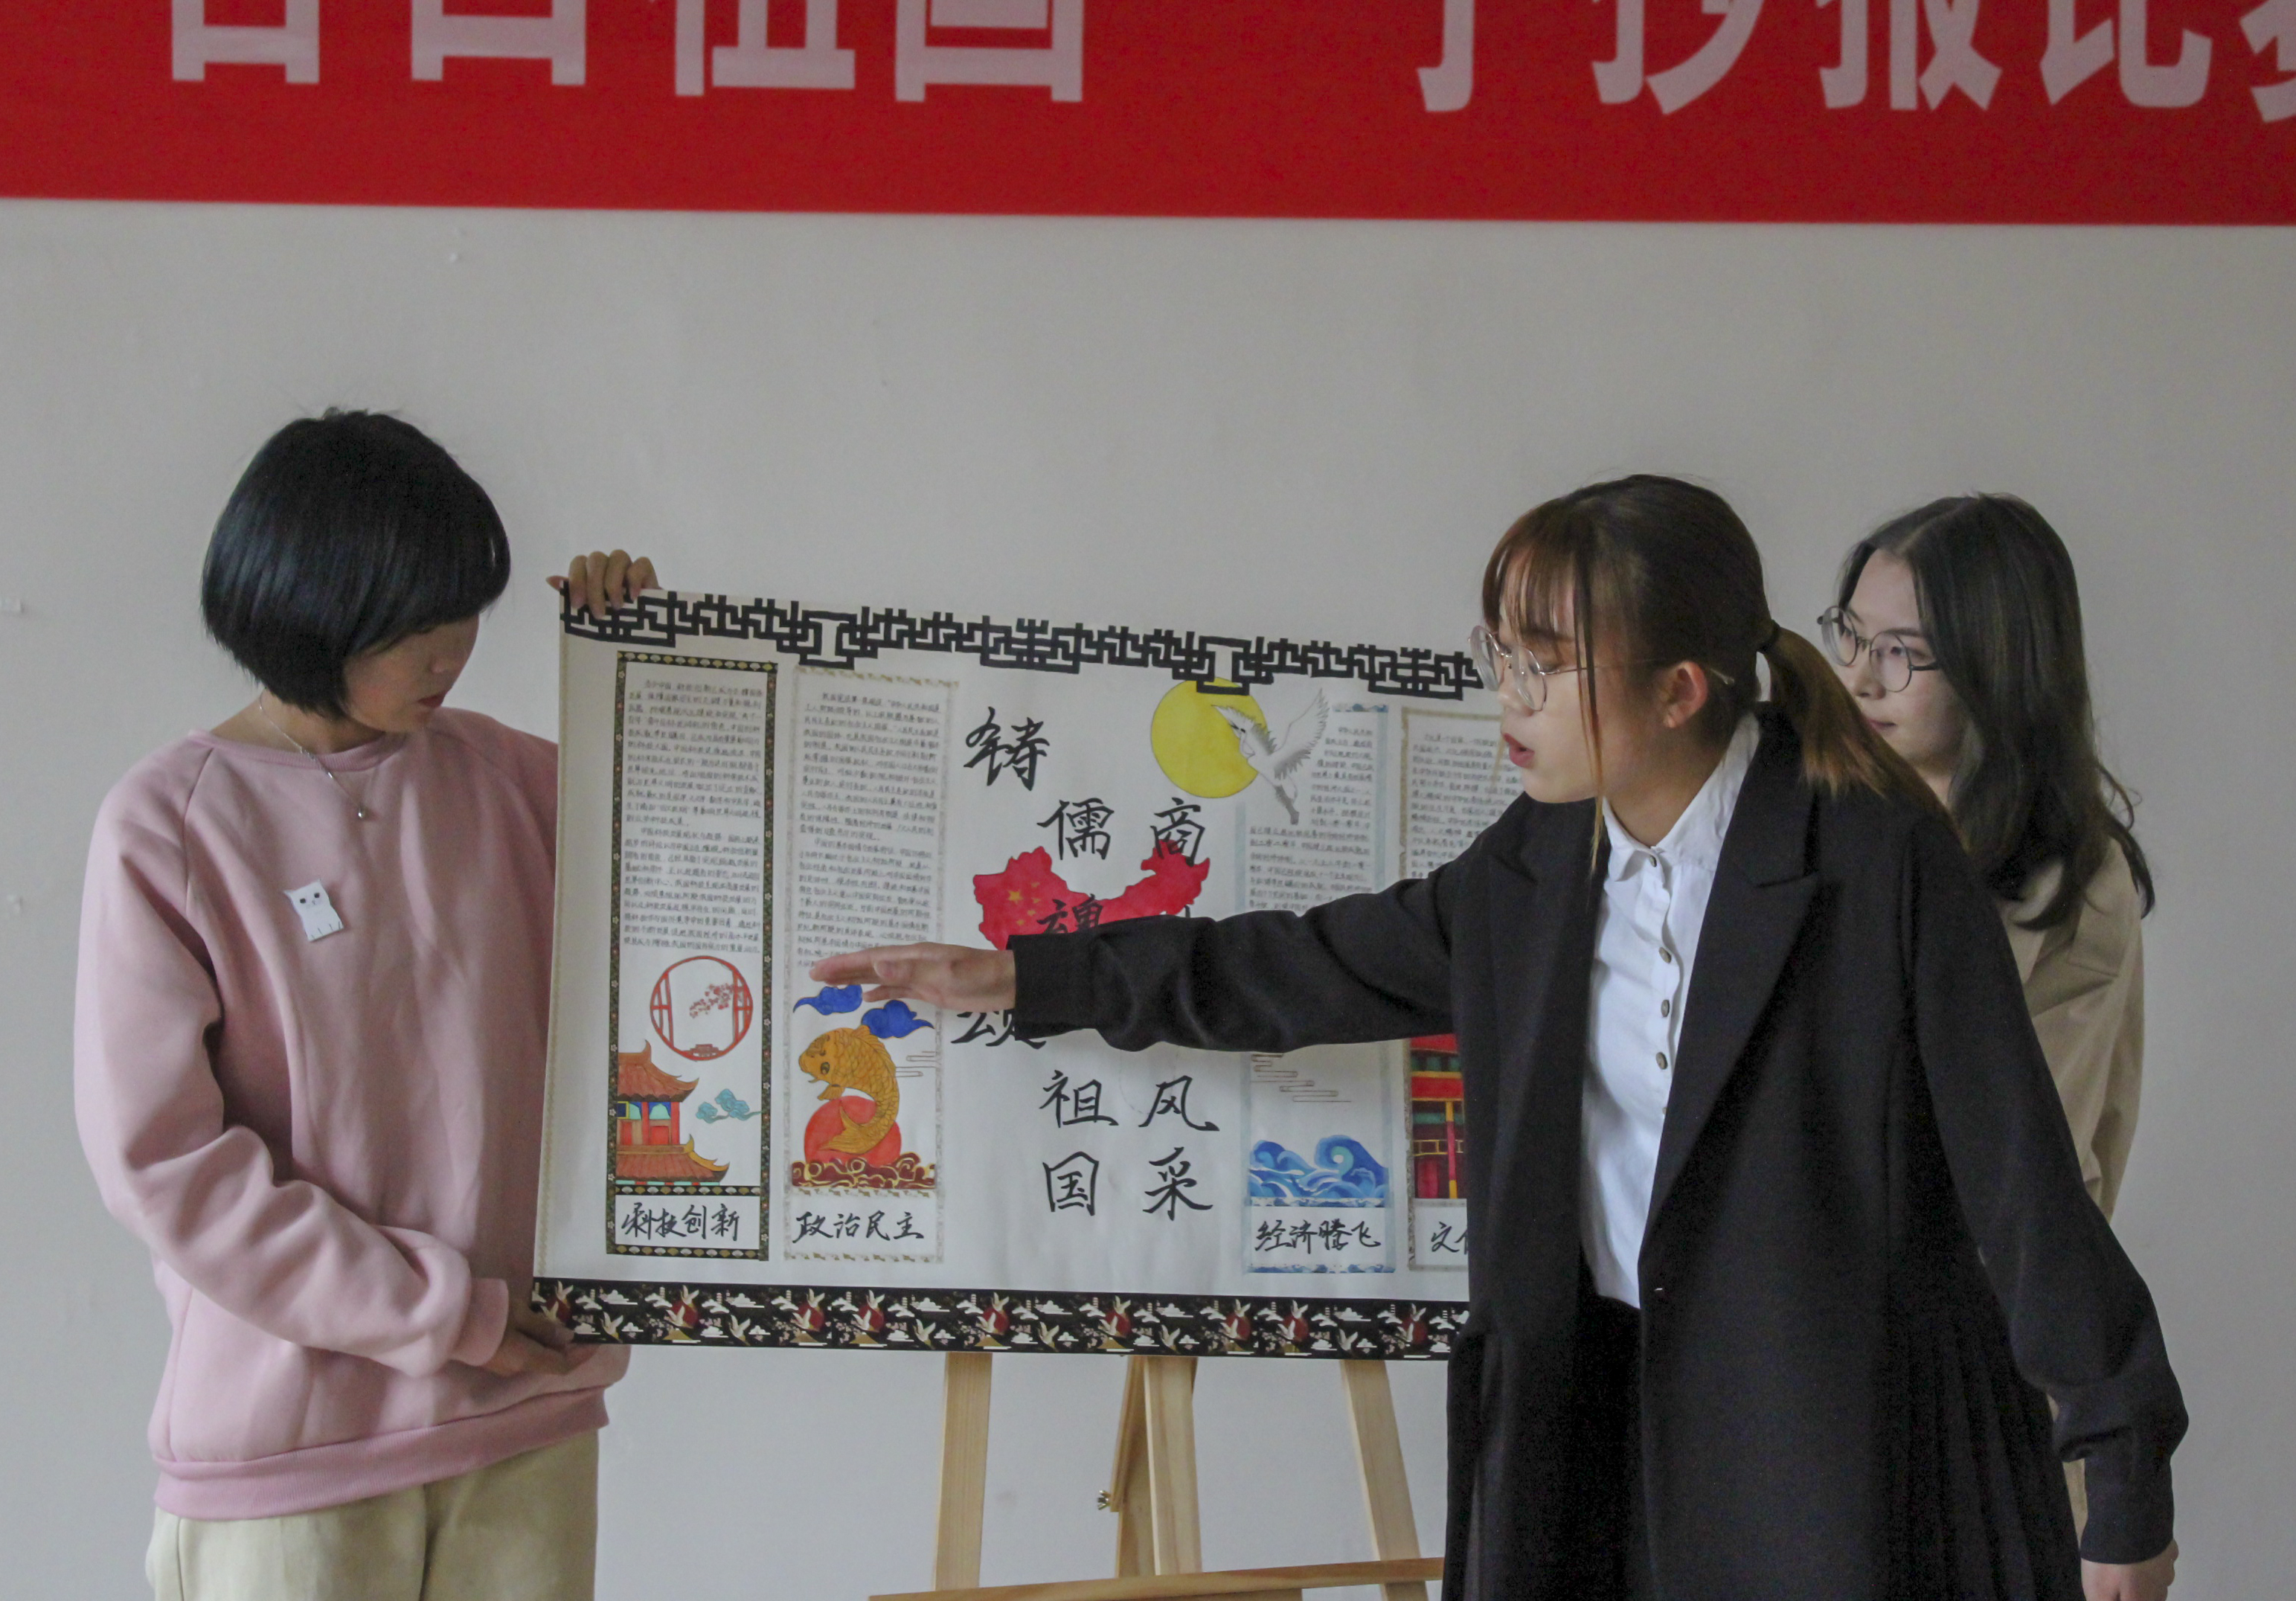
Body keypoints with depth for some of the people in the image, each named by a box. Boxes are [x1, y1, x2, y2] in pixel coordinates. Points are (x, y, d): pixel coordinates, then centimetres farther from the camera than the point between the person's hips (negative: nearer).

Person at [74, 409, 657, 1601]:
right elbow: (160, 1159, -11)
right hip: (290, 1446, -4)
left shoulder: (505, 775, 6)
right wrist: (448, 1312, -12)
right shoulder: (169, 824, -7)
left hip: (529, 1416, 4)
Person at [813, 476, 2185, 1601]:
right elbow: (1317, 970, 18)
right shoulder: (1540, 867, 5)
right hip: (1613, 1410, 5)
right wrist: (1028, 978, 18)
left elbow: (2018, 1170, -11)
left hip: (1852, 1445, -5)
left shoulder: (1880, 857, -13)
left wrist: (2126, 1482, -9)